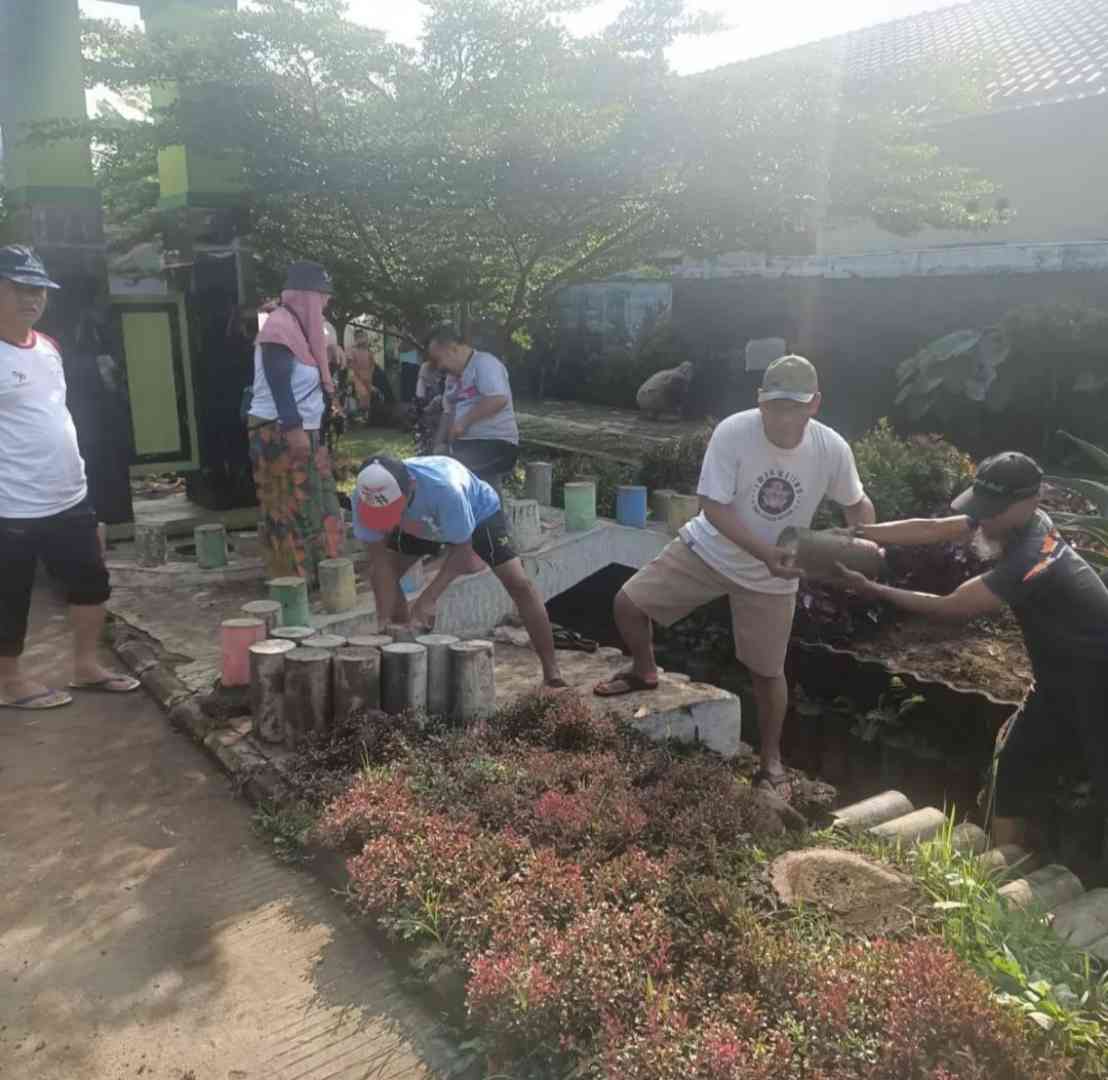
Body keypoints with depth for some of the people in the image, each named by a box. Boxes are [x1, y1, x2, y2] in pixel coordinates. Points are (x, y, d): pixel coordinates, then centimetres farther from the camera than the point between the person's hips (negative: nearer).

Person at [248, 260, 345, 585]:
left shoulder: (299, 326, 17)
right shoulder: (280, 327, -14)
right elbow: (278, 383, -22)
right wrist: (293, 428, -26)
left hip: (302, 430, 10)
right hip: (280, 432, -10)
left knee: (315, 505, 12)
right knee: (290, 508, -6)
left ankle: (317, 572, 19)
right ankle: (294, 578, -2)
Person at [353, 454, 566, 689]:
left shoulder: (443, 488, -46)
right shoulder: (365, 497, -33)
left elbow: (461, 548, -32)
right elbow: (379, 559, -25)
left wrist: (428, 598, -36)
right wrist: (384, 618, -31)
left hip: (479, 511, -5)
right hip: (421, 524, 5)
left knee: (519, 584, -17)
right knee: (381, 575, -5)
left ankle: (552, 671, -8)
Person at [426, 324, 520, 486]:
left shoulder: (484, 363, -9)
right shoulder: (453, 376, 20)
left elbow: (498, 399, -24)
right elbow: (448, 412, 23)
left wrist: (464, 422, -19)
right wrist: (441, 445, 11)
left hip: (495, 444, -9)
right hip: (465, 446, 9)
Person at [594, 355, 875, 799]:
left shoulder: (833, 449, -19)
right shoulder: (733, 432, -26)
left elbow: (857, 504, 0)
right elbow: (713, 507, -24)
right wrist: (764, 552, -34)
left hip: (771, 579, 0)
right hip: (708, 549, 0)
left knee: (767, 671, 8)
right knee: (628, 603, -4)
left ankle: (771, 761, 32)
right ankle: (644, 671, 28)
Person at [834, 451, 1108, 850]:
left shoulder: (1033, 562, -33)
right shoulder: (1018, 523, -6)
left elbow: (949, 607, -27)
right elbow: (931, 529, -8)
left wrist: (873, 590, -21)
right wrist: (856, 533, -16)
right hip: (1061, 676, 10)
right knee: (1017, 762, 12)